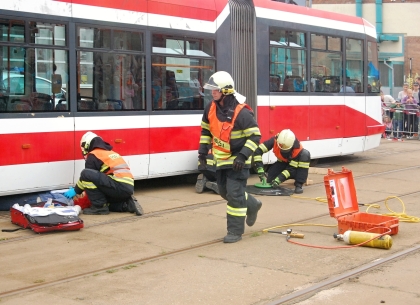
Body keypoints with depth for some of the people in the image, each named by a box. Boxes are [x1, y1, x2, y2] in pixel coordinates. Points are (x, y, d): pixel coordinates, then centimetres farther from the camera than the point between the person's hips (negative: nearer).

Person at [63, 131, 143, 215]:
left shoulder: (93, 155, 2)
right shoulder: (110, 152, 28)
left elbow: (86, 176, 5)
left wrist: (75, 191, 20)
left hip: (119, 186, -9)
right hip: (129, 188, 9)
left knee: (86, 174, -11)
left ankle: (99, 207, -7)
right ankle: (127, 204, 9)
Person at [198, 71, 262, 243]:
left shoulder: (241, 112, -24)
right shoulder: (211, 108, -3)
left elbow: (255, 136, -21)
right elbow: (206, 130, 12)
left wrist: (243, 155, -28)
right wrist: (203, 151, 5)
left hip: (237, 160, -8)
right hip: (221, 159, 8)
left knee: (234, 194, -9)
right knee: (224, 191, 18)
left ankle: (235, 231, 2)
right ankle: (252, 205, 43)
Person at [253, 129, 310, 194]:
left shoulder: (297, 148, -35)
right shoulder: (275, 140, -30)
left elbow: (292, 168, -31)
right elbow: (258, 151, -31)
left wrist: (279, 179, -39)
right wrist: (260, 169, -39)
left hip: (296, 164, -3)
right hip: (282, 162, 3)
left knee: (305, 154, -35)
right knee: (269, 179, -20)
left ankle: (299, 185, -28)